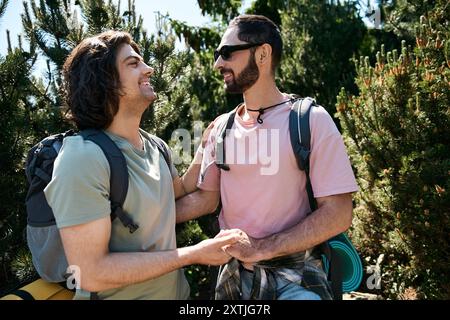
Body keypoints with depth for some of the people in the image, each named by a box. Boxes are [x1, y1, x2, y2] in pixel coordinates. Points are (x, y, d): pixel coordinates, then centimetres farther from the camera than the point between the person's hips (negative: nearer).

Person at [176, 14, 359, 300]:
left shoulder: (310, 120, -13)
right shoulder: (222, 127, 1)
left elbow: (337, 214, -16)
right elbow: (206, 197, 5)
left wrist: (261, 248, -22)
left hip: (294, 276, -5)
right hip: (233, 271, 6)